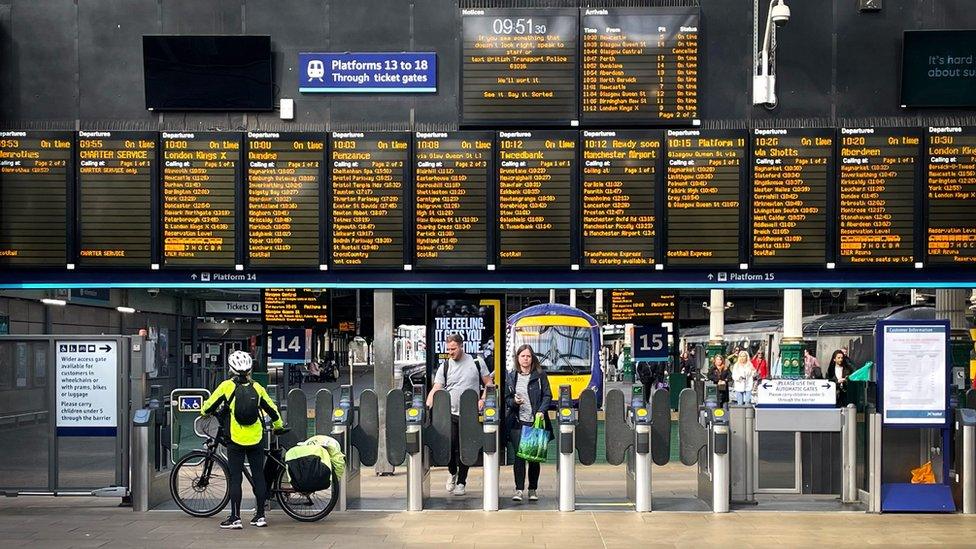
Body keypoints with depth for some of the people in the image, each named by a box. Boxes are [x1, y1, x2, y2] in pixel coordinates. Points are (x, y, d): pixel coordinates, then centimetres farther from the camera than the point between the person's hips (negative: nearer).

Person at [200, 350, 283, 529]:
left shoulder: (227, 386, -5)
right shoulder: (256, 387, 4)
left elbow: (208, 406, 3)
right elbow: (272, 409, 13)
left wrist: (205, 412, 27)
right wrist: (278, 426, 30)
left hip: (236, 440, -2)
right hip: (256, 440, 3)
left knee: (235, 478, 2)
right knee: (258, 476, 9)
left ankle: (235, 518, 0)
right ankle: (260, 516, 12)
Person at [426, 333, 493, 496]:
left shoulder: (477, 363, 4)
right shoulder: (445, 366, 6)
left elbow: (488, 383, 10)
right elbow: (436, 388, 2)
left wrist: (482, 399, -6)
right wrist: (427, 406, -14)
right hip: (449, 413, 0)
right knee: (450, 443, -11)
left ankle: (461, 482, 12)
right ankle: (453, 473, 15)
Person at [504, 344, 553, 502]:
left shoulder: (540, 375, 5)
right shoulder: (511, 378, 10)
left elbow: (547, 395, 1)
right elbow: (506, 399, 13)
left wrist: (541, 411, -14)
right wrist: (514, 402, -9)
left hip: (536, 421, -1)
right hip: (517, 422, 1)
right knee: (519, 456, -6)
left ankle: (533, 489, 14)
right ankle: (519, 490, -4)